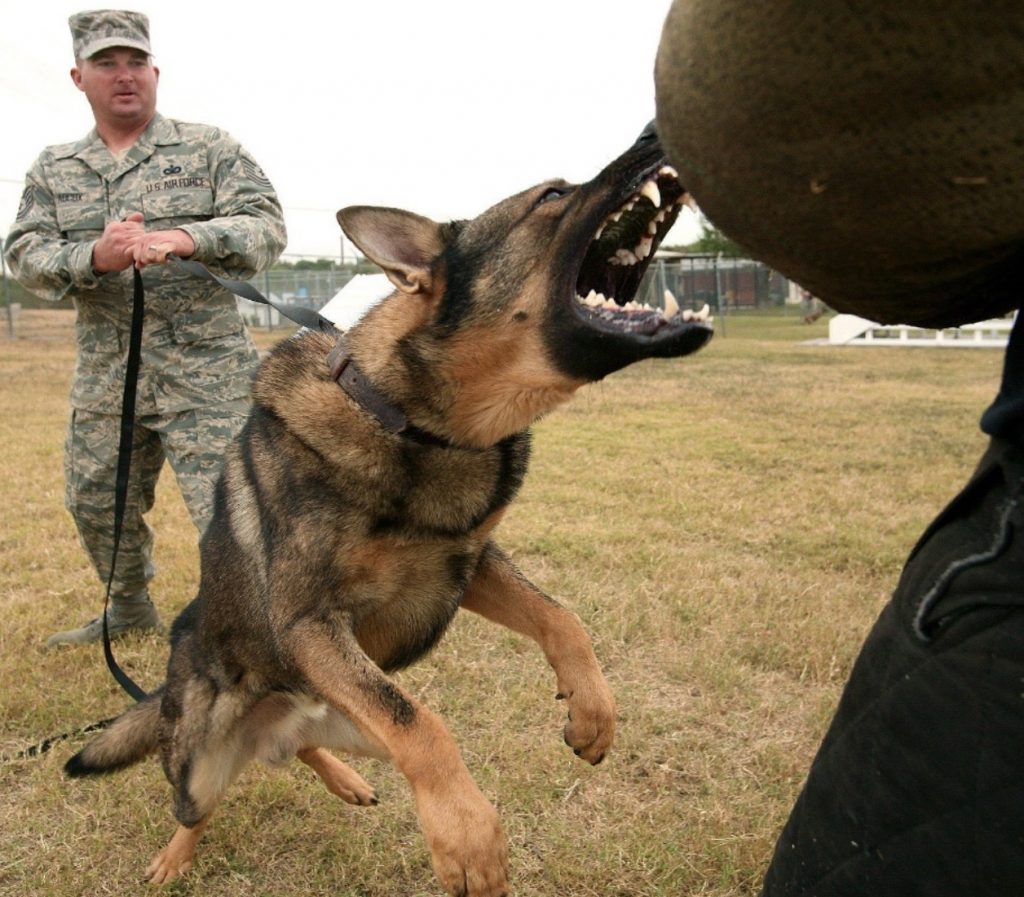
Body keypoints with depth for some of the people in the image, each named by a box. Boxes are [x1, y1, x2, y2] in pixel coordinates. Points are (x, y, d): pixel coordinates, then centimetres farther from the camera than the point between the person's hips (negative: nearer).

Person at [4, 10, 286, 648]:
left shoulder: (210, 149, 1)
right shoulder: (54, 170, 12)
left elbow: (267, 229, -10)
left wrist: (184, 239, -27)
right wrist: (94, 257, -20)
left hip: (205, 375, -5)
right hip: (104, 375, 5)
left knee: (228, 510, -10)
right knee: (97, 503, 19)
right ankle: (130, 609, 42)